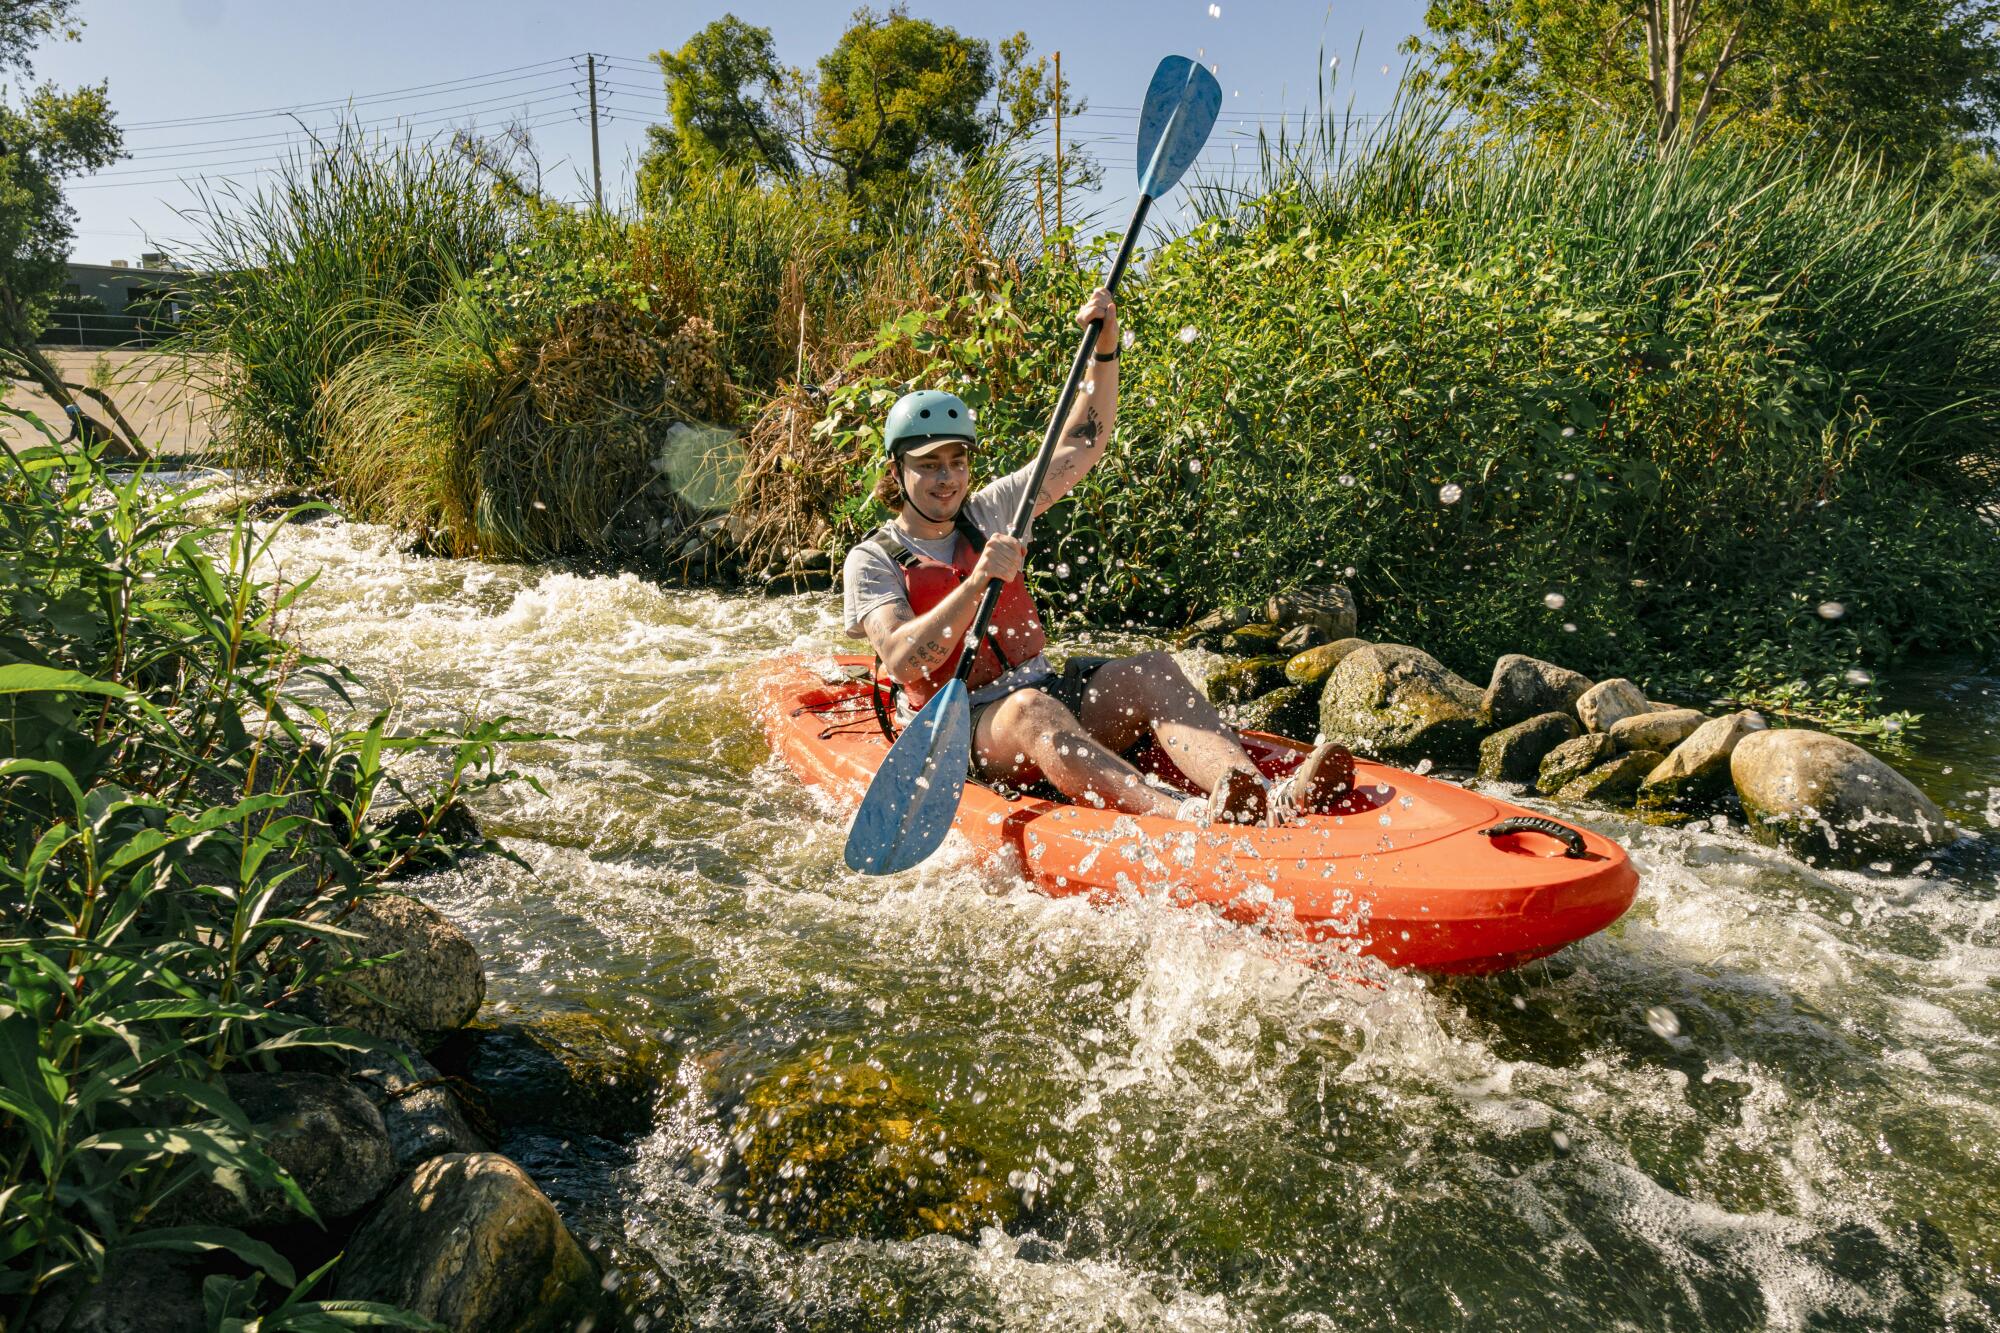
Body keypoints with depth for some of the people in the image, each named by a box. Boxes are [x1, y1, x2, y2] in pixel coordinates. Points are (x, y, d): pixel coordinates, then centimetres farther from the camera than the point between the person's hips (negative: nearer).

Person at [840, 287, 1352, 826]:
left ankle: (1271, 799, -46)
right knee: (1031, 710, -38)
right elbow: (902, 662, -17)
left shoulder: (988, 514, 14)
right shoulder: (872, 560, 0)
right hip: (958, 733, -5)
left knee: (1152, 671, -22)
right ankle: (1188, 818, -60)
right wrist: (976, 583, -26)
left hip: (1050, 695, 5)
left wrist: (1105, 350, -1)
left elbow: (1081, 448, 11)